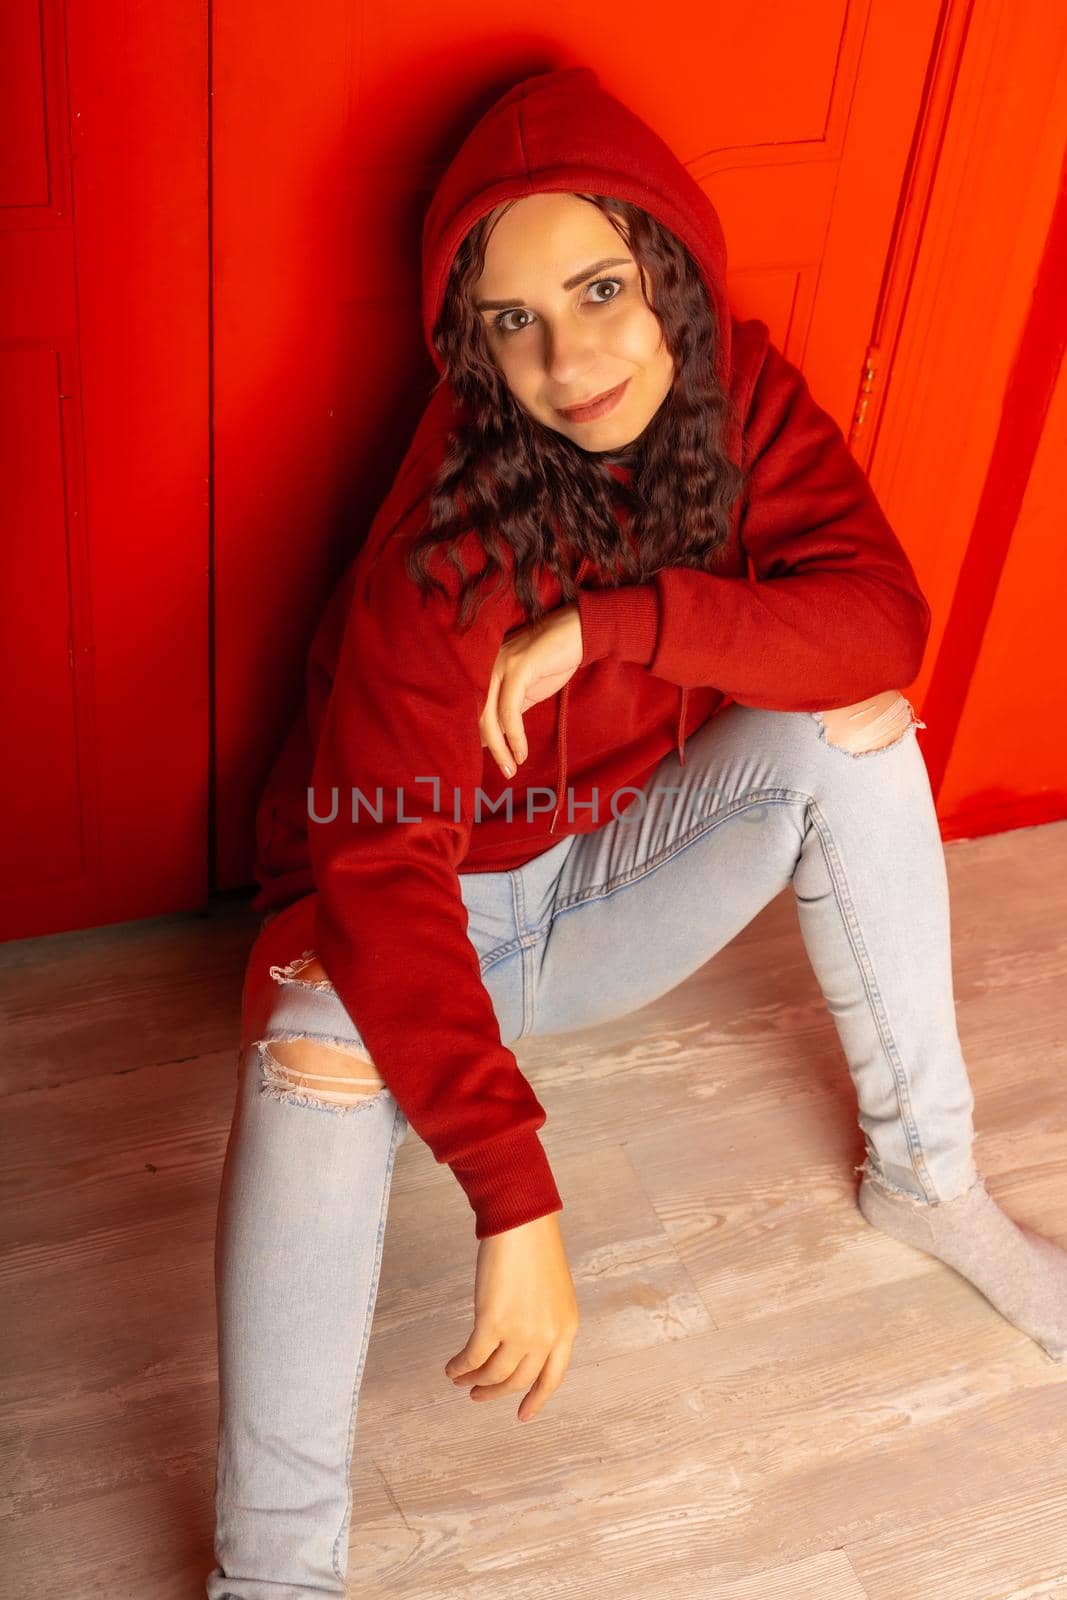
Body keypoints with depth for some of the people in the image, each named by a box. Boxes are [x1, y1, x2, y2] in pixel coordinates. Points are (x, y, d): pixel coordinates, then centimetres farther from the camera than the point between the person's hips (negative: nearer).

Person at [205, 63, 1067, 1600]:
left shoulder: (736, 395, -12)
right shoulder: (448, 542, -28)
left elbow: (883, 613, -22)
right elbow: (381, 866, -35)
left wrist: (613, 621, -34)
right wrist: (516, 1197, -42)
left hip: (617, 878, 5)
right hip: (435, 912, -4)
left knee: (854, 722, -19)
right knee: (324, 1036, -37)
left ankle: (927, 1174, -5)